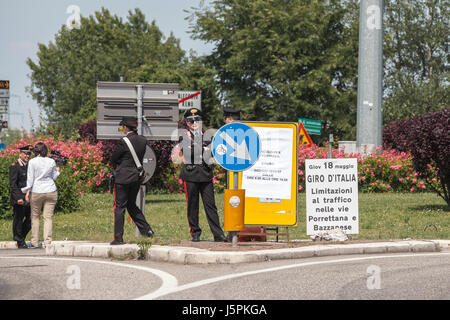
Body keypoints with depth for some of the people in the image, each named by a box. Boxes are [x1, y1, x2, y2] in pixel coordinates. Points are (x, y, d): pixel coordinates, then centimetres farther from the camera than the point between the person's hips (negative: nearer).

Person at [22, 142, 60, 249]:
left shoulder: (32, 162, -5)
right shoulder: (51, 161, 2)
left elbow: (30, 178, -6)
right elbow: (54, 177, 11)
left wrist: (28, 192, -2)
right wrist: (57, 171, 30)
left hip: (36, 192, -1)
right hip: (50, 191, 1)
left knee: (35, 217, 10)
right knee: (48, 217, 2)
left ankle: (35, 242, 11)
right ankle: (47, 242, -4)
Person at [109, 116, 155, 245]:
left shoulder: (123, 142, -16)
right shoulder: (142, 140, 3)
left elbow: (113, 158, -4)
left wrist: (116, 168, 15)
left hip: (123, 177, -6)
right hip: (136, 177, 6)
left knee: (119, 207, 1)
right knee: (131, 205, 20)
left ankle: (118, 237, 2)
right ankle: (146, 229, 12)